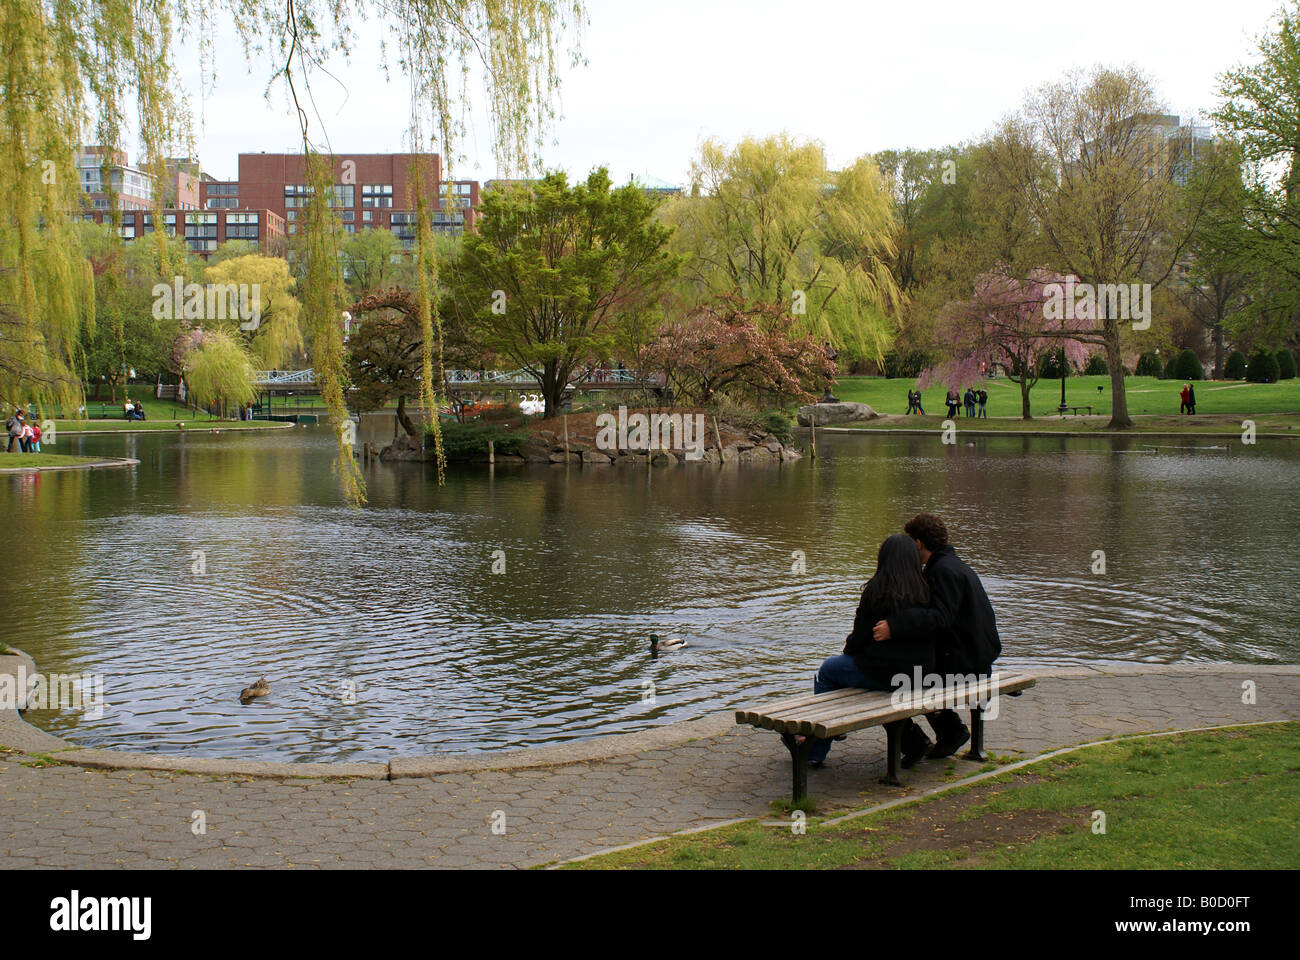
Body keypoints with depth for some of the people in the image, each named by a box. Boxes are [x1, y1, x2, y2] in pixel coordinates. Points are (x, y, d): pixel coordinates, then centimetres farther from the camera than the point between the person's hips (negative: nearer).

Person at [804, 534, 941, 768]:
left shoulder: (876, 591, -13)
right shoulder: (925, 591, -1)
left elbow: (859, 636, -7)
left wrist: (848, 650, 16)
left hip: (885, 673, -5)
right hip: (920, 673, 5)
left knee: (827, 670, 18)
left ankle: (814, 752, 24)